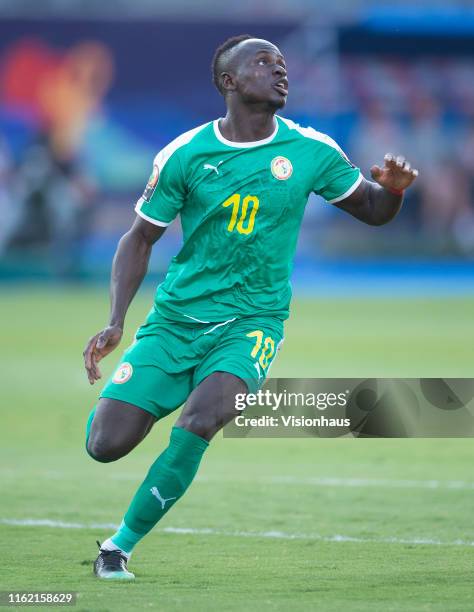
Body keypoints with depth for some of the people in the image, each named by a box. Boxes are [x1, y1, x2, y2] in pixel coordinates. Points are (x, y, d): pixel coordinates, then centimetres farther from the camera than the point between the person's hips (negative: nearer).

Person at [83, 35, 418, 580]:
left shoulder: (311, 152, -1)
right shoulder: (184, 155, -4)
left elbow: (372, 210, 12)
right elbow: (140, 238, 5)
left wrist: (393, 188, -13)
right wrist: (115, 323, -5)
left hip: (251, 322, 0)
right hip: (176, 317, 1)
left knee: (197, 422, -29)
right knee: (107, 444, -9)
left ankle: (120, 545, -11)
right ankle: (108, 401, 32)